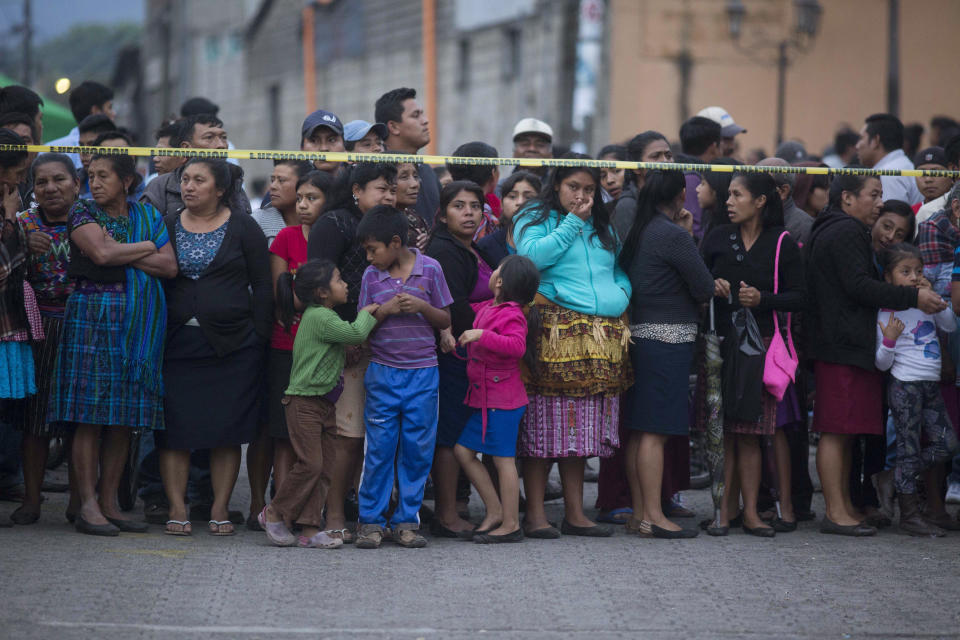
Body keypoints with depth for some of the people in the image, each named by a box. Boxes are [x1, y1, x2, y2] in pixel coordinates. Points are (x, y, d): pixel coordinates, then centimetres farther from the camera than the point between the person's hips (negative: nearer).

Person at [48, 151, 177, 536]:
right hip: (93, 319, -4)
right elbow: (101, 253, -16)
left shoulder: (147, 215, 13)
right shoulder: (82, 213, 2)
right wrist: (146, 248, -4)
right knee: (90, 416, -8)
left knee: (125, 418, 3)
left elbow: (170, 267, 1)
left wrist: (123, 255, -8)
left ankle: (110, 504, 8)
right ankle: (88, 507, -7)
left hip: (140, 324, 4)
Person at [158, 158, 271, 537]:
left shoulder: (243, 228, 3)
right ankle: (177, 509, 2)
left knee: (227, 429, 0)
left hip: (233, 345, -2)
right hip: (177, 342, 2)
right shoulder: (167, 227, 9)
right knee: (174, 428, -2)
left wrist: (259, 337, -6)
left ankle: (220, 510, 6)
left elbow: (262, 286, 2)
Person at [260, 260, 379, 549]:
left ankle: (311, 528, 4)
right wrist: (366, 313, -5)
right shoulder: (319, 317, -15)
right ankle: (274, 513, 4)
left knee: (324, 467, 4)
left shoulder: (324, 316, 17)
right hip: (304, 402, -10)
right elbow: (356, 333, -22)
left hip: (325, 403, 10)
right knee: (310, 463, -12)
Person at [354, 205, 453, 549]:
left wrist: (423, 307, -13)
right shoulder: (371, 276, 4)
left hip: (423, 374, 0)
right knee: (379, 447, -1)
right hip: (382, 373, 0)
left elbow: (445, 321, 5)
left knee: (417, 449, 2)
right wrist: (386, 310, -11)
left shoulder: (430, 269, 0)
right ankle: (371, 521, 6)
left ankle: (406, 521, 9)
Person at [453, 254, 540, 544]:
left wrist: (482, 335, -33)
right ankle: (494, 511, 16)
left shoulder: (511, 316, -15)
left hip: (502, 400, -9)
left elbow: (517, 345, -32)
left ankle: (510, 524, 2)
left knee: (503, 458, -4)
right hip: (485, 399, 9)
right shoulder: (488, 308, 12)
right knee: (463, 450, 10)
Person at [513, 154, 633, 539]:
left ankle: (575, 513, 12)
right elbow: (532, 255, -13)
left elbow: (620, 269, 27)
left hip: (601, 336, 6)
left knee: (582, 430, 7)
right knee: (544, 424, -6)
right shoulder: (535, 218, 5)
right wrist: (573, 222, -7)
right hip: (554, 331, -6)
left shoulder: (603, 226, 23)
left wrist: (621, 292, 4)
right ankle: (535, 514, -3)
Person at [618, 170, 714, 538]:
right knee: (655, 431, -8)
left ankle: (639, 514, 13)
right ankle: (653, 516, -7)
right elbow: (705, 289, -10)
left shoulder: (636, 232, 11)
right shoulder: (673, 236, -12)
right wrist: (700, 295, 11)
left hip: (639, 335, 8)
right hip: (669, 340, -8)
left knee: (640, 430, 9)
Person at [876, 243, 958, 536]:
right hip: (905, 386, -7)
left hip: (930, 385, 7)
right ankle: (909, 514, 2)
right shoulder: (887, 314, -10)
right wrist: (889, 339, -28)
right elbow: (882, 363, -8)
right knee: (909, 446, -3)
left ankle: (903, 479, 23)